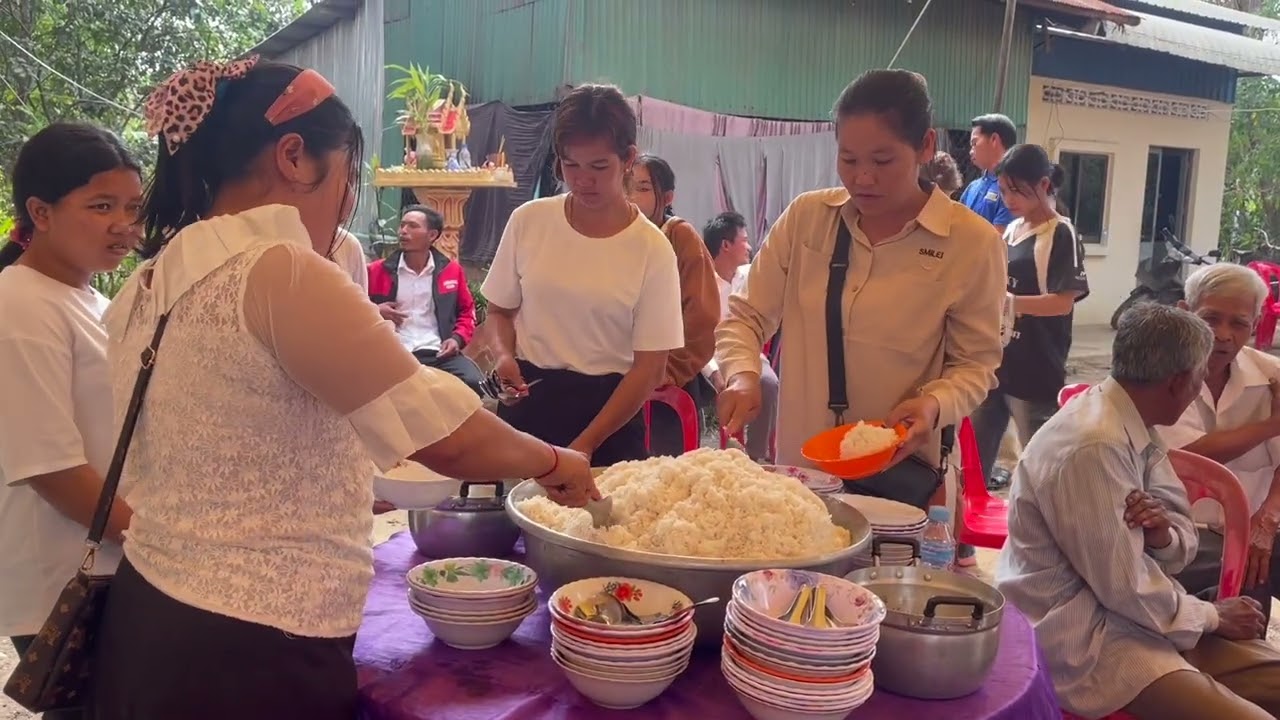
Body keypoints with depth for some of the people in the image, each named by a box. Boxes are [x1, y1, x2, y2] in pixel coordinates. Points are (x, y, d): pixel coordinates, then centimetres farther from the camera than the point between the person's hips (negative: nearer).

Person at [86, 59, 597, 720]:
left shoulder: (154, 280, 7)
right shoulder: (279, 271, -21)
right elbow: (447, 438, -20)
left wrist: (347, 493, 17)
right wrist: (554, 462, -3)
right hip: (245, 657, -8)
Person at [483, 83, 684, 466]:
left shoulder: (652, 249, -9)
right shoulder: (528, 221, -2)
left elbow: (650, 368, -8)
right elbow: (500, 309, 11)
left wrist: (586, 444, -15)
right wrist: (504, 355, -11)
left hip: (608, 406, -2)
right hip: (527, 399, 2)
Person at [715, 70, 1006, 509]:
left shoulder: (972, 242, -8)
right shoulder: (805, 216, -2)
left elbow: (974, 363, -1)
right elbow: (745, 316, 4)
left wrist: (934, 404, -20)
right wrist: (743, 376, -15)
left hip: (900, 475, -2)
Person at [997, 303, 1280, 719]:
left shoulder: (1136, 428, 3)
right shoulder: (1094, 446, -26)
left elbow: (1184, 543, 10)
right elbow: (1124, 587, -22)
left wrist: (1164, 536, -14)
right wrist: (1212, 616, -4)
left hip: (1131, 607, 9)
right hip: (1085, 637, -9)